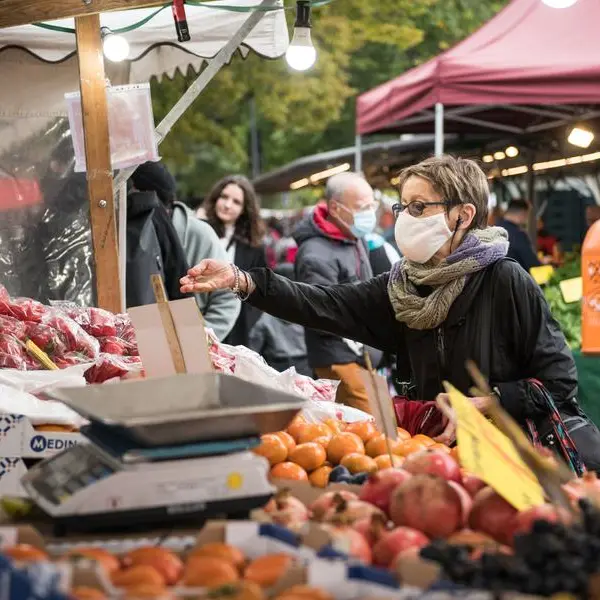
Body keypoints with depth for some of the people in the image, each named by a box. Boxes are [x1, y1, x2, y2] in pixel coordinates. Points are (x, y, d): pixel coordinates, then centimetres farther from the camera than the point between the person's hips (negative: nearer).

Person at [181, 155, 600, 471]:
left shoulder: (504, 280, -10)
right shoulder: (404, 286, 8)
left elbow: (561, 379, -10)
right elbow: (327, 306, -3)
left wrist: (485, 404, -19)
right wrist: (242, 282, -14)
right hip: (445, 445, 4)